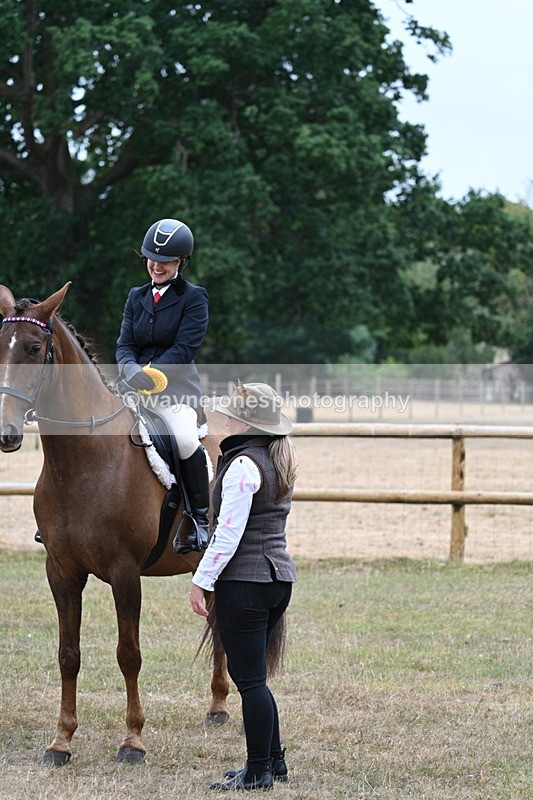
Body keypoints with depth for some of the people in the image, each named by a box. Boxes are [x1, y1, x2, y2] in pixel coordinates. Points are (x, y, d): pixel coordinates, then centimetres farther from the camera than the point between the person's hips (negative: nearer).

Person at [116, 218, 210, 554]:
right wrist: (132, 372, -13)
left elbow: (184, 349, -9)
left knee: (186, 439, -32)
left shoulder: (194, 297, 0)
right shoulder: (137, 297, 17)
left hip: (177, 389, -5)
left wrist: (148, 376, -20)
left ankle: (200, 518, -18)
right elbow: (125, 344, 9)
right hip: (134, 387, 5)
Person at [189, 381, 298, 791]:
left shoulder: (243, 465, -16)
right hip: (280, 577, 10)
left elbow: (228, 534, -20)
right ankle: (273, 760, 24)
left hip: (244, 583, -10)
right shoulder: (279, 463, 12)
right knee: (251, 676, 19)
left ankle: (258, 771, 3)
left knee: (249, 679, -2)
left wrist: (202, 580, -14)